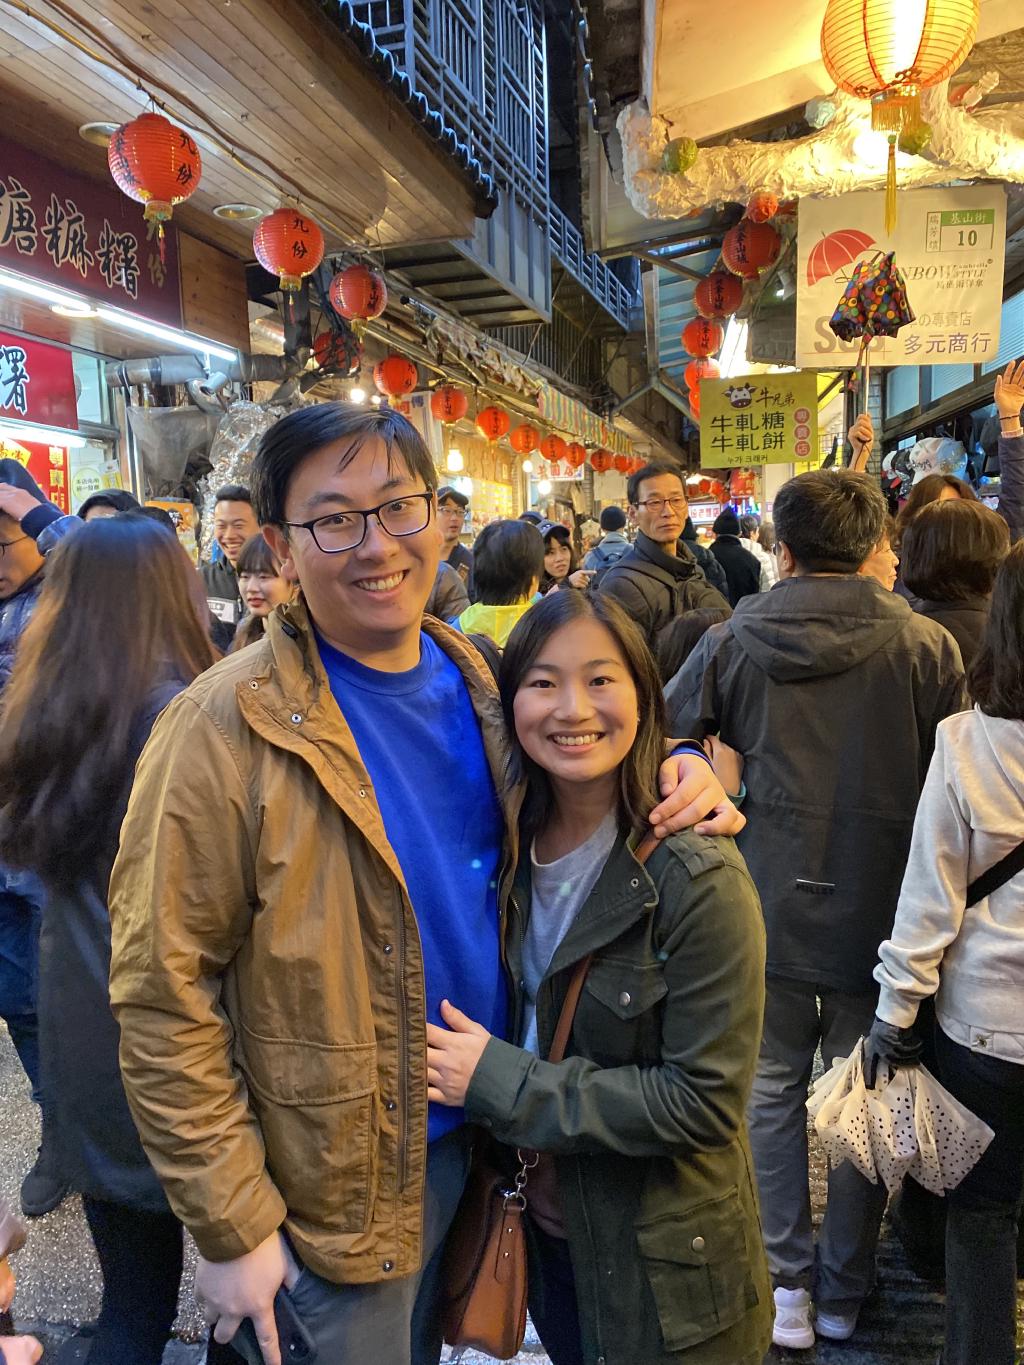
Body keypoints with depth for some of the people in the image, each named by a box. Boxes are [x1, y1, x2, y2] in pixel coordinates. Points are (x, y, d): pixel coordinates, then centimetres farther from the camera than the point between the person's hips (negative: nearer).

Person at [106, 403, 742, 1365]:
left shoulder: (479, 681, -4)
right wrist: (231, 1226, -14)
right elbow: (164, 1001, -18)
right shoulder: (227, 730, -21)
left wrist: (676, 769, -9)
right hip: (352, 1181, -5)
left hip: (493, 1132, 5)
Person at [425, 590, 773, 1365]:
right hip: (547, 1227, 5)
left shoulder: (700, 880, -24)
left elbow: (705, 1101, -23)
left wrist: (501, 1080, -23)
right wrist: (522, 1156, -7)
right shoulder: (513, 849, -7)